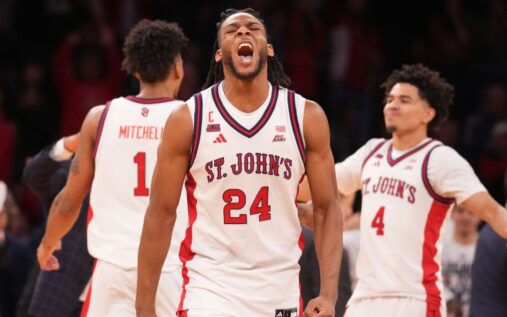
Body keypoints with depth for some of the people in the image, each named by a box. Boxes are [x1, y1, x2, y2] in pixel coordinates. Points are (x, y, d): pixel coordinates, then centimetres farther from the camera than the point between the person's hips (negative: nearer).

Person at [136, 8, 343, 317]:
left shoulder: (306, 116, 1)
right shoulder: (188, 119, -3)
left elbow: (327, 210, 4)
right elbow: (161, 215, 0)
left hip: (281, 292, 2)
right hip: (209, 291, -2)